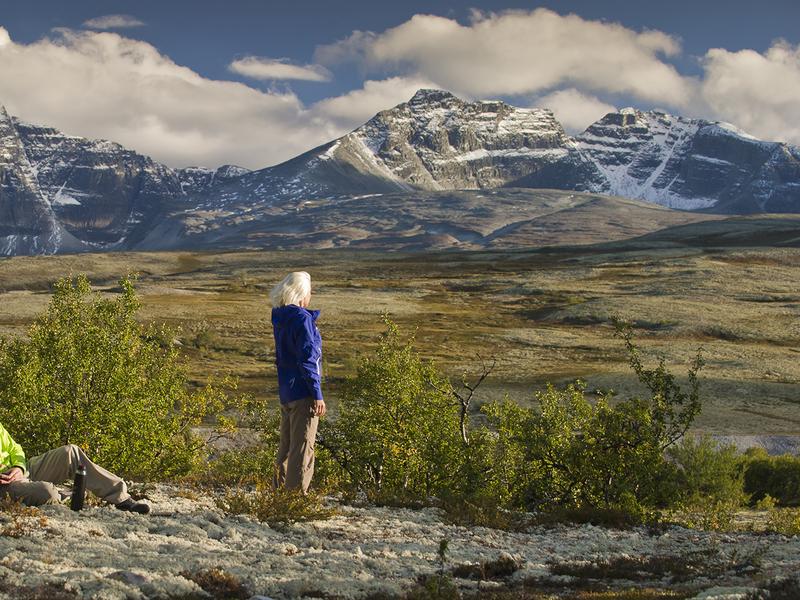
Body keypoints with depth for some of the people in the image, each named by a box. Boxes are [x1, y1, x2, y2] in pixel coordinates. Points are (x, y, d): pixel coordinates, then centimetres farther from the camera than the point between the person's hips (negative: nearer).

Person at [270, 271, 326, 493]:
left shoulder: (280, 317, 9)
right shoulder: (302, 318, -16)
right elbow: (307, 359, -19)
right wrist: (317, 394, -16)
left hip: (285, 391, 9)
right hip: (303, 393, -9)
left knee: (286, 446, 17)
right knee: (302, 448, -4)